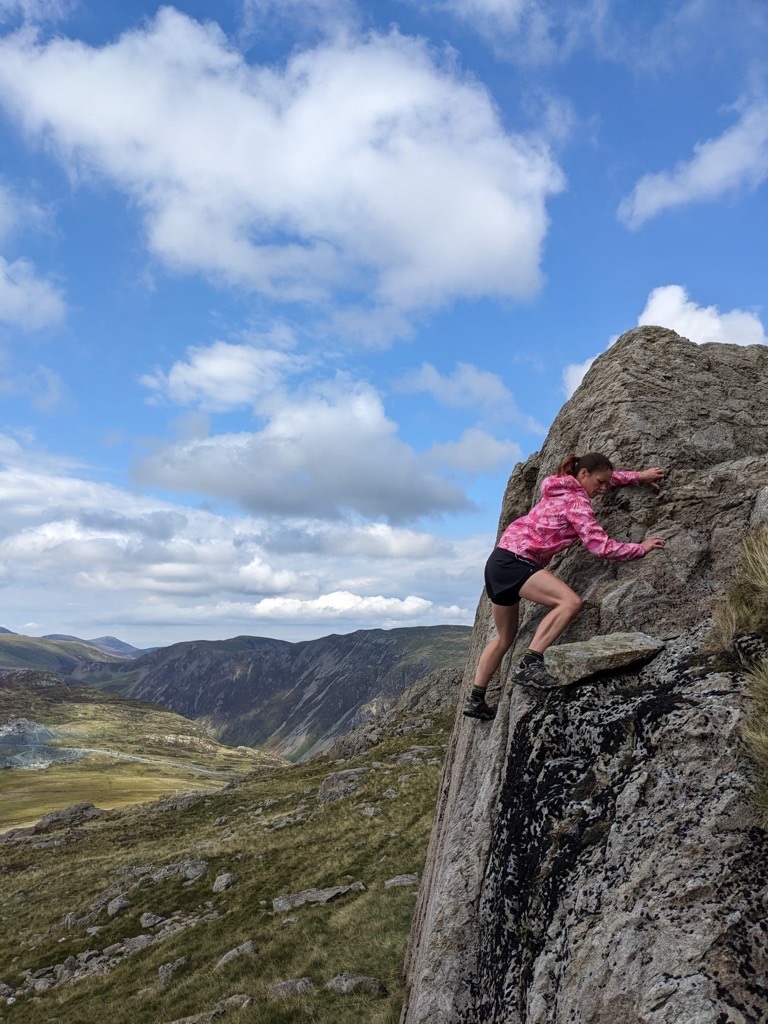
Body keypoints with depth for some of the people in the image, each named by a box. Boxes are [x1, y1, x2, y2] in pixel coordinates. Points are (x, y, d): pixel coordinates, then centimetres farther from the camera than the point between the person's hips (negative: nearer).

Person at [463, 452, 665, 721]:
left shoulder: (563, 488, 17)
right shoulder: (577, 501, -9)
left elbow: (609, 477, 36)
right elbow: (600, 546, -14)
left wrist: (639, 476, 32)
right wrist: (641, 548, -3)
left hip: (499, 561, 10)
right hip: (515, 562, -10)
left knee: (505, 638, 19)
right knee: (570, 602, -25)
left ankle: (475, 700, 25)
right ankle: (529, 665, -29)